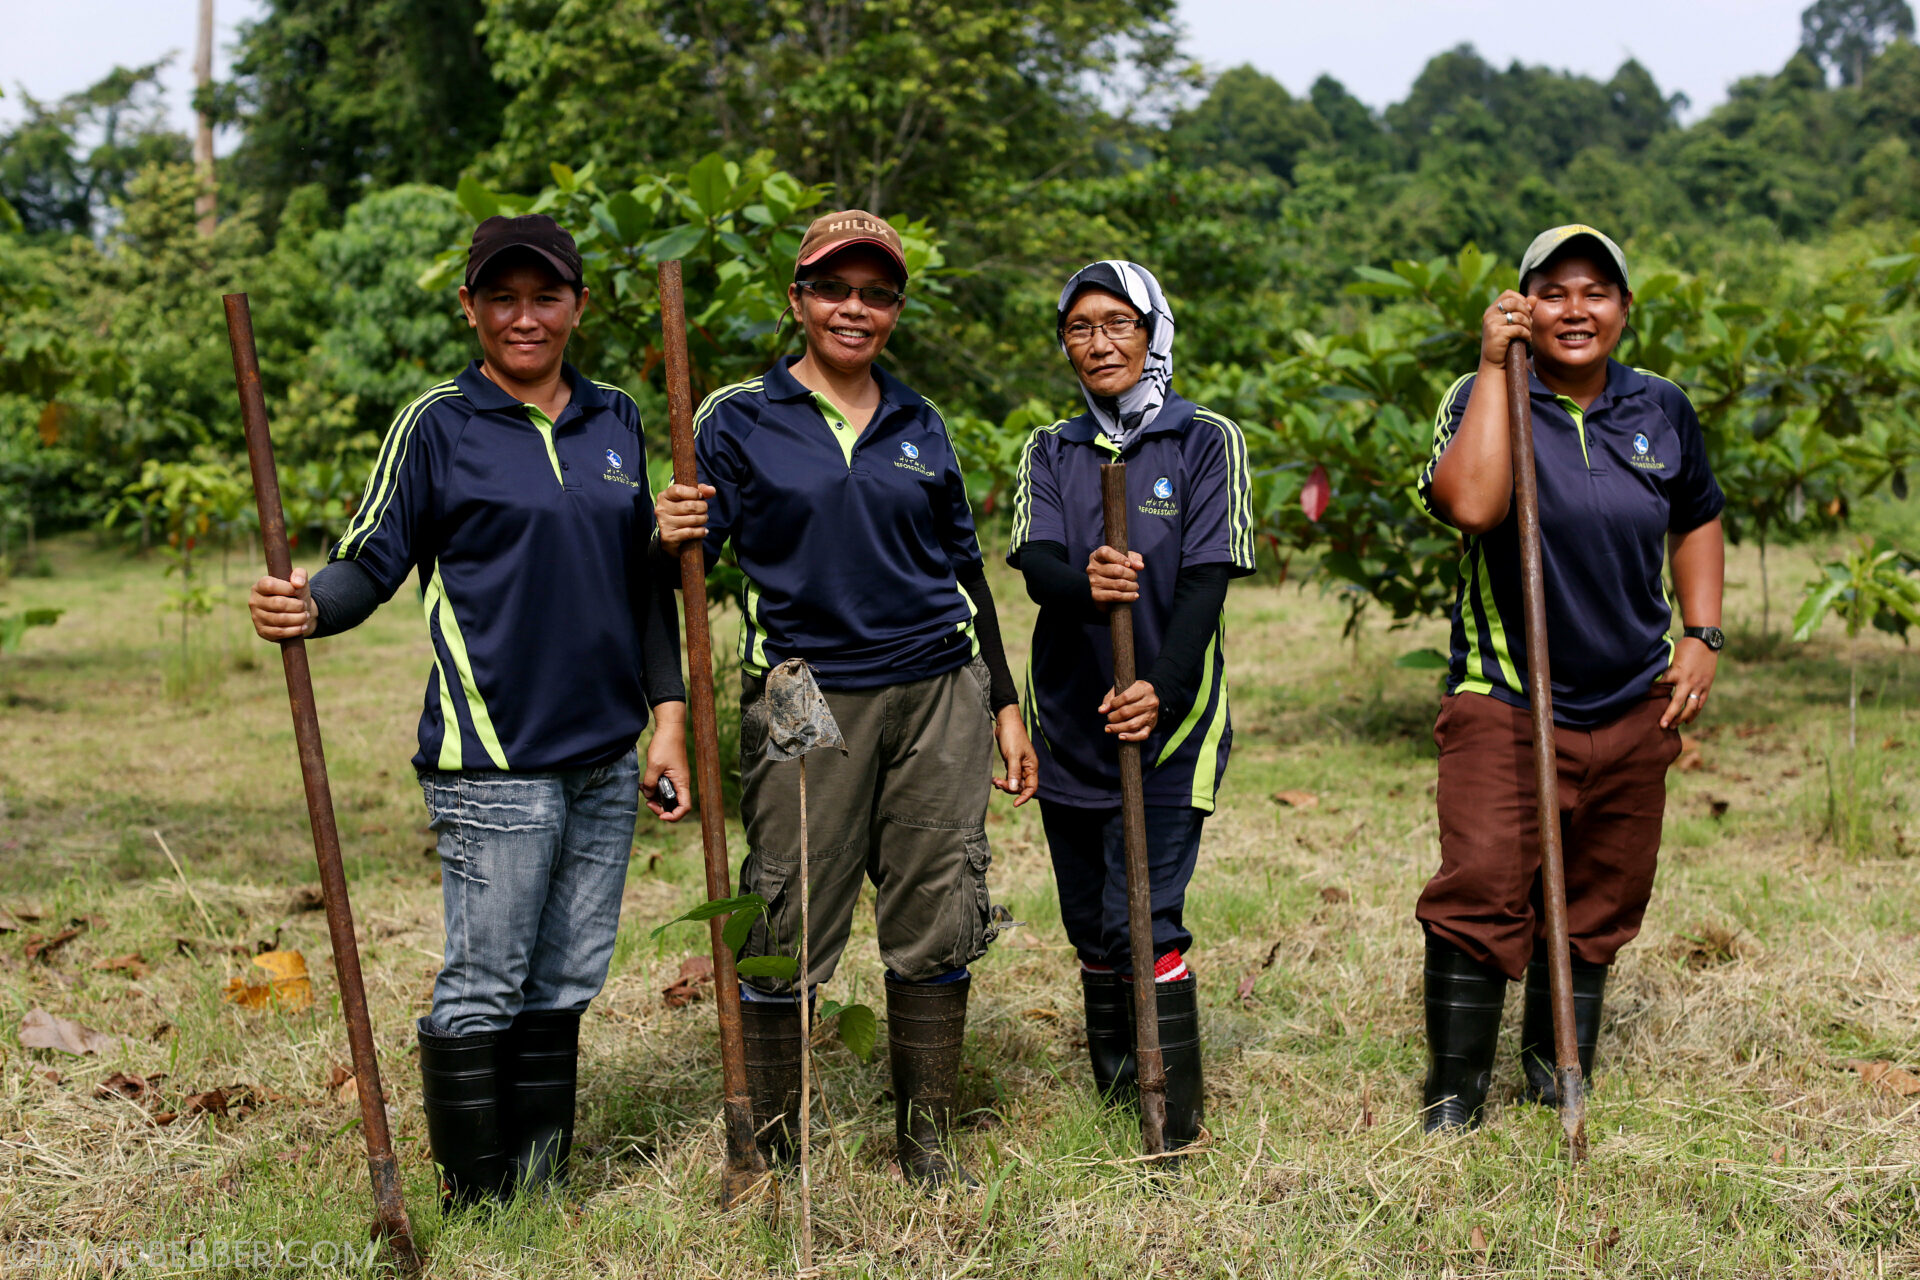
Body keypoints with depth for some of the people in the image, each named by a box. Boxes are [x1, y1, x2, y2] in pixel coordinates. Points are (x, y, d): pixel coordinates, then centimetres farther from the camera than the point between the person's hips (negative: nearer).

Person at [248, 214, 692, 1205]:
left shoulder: (617, 420, 13)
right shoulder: (438, 424, -1)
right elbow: (371, 560, -5)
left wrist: (667, 716, 11)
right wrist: (309, 608, -27)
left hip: (606, 758, 5)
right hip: (494, 762, -5)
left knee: (563, 986, 12)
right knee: (482, 992, 0)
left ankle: (544, 1194, 25)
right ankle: (476, 1208, 16)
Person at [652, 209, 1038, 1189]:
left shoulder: (920, 424, 14)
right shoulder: (740, 419, 3)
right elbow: (695, 554, 2)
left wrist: (1005, 704, 15)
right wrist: (675, 539, -23)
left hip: (939, 697, 3)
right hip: (804, 698, -3)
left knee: (936, 923, 6)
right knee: (784, 930, -1)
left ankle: (927, 1142, 21)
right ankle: (768, 1147, 16)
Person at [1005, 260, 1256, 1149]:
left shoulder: (1206, 441, 1)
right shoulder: (1050, 451, 10)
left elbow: (1207, 580, -9)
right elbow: (1037, 566, -7)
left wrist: (1162, 691, -24)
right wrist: (1085, 586, -31)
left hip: (1169, 718, -4)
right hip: (1068, 716, 4)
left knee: (1146, 918, -11)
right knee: (1089, 922, 12)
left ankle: (1174, 1118, 0)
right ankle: (1111, 1090, 29)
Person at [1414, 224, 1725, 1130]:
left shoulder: (1661, 409, 8)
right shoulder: (1487, 397, -6)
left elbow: (1697, 519, 23)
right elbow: (1471, 505, -27)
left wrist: (1702, 635, 11)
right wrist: (1495, 366, -21)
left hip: (1635, 705, 5)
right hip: (1504, 699, -4)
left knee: (1602, 895, 11)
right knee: (1481, 887, -12)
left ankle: (1558, 1069, 29)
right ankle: (1455, 1091, 4)